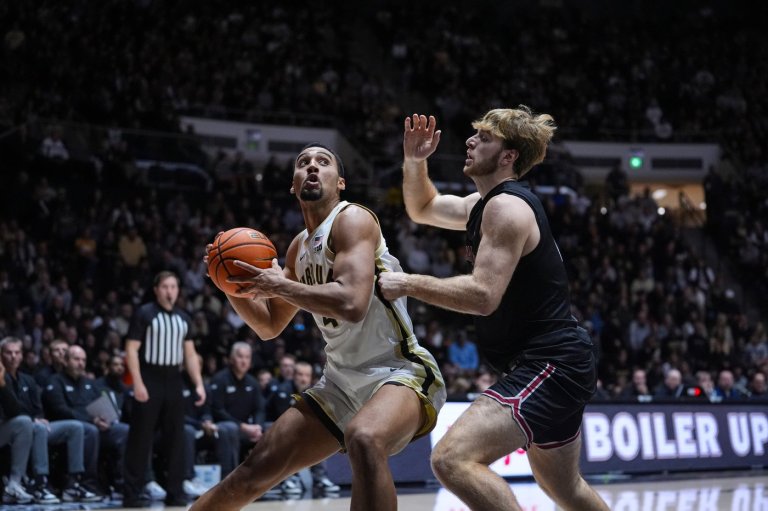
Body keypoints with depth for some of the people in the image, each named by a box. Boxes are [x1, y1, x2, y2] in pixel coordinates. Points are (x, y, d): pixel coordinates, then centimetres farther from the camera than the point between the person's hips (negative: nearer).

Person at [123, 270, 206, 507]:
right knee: (141, 439, -3)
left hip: (173, 382, 5)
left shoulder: (183, 318, 13)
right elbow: (131, 350, -8)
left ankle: (175, 492, 12)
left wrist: (199, 383, 4)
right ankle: (133, 493, 1)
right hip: (149, 381, -5)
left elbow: (190, 354, 15)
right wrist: (138, 383, -17)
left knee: (176, 438, 6)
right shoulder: (144, 314, -4)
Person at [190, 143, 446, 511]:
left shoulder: (352, 219, -13)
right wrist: (233, 284, 2)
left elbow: (351, 303, -29)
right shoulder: (300, 246, 12)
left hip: (399, 372, -8)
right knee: (253, 474, 7)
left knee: (364, 439, -41)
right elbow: (269, 326, 21)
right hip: (342, 381, 8)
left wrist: (279, 286, -17)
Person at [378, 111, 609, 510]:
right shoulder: (484, 203, 14)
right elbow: (423, 209, 29)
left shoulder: (507, 206, -16)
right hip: (552, 362, 11)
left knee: (453, 459, -25)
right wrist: (414, 160, 12)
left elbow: (483, 296, -25)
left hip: (549, 365, -11)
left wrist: (409, 284, -18)